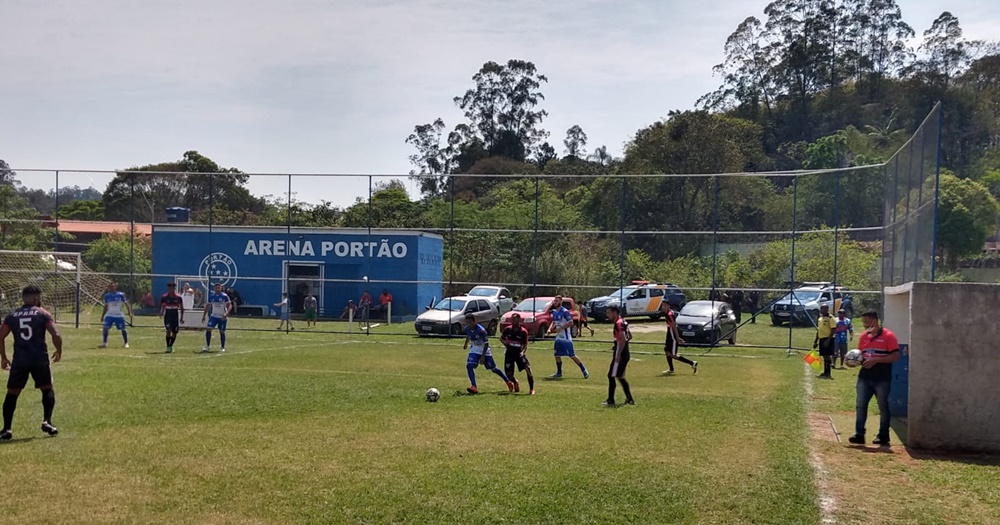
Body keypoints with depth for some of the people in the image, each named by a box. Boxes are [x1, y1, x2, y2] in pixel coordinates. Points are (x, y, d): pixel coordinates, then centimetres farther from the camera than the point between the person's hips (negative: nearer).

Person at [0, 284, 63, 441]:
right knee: (47, 390, 16)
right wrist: (59, 351, 7)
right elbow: (56, 335, -9)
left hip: (19, 360, 2)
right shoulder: (43, 314, 0)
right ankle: (47, 422, 3)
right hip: (40, 359, -2)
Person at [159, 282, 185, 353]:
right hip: (167, 317, -2)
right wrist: (161, 312, -2)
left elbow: (181, 307, 8)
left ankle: (171, 346, 26)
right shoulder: (164, 297, -3)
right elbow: (160, 305, 12)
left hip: (175, 317, 2)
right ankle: (168, 347, -9)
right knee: (168, 331, -16)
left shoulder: (178, 297, 0)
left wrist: (181, 317, 4)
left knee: (175, 333, 6)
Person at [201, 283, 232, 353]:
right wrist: (204, 315, 10)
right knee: (208, 329, -12)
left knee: (222, 332, 2)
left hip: (222, 317, -3)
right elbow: (208, 306, 14)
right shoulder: (211, 296, 3)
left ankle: (222, 347, 17)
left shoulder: (224, 296, -9)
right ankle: (207, 346, -4)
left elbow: (230, 306, -12)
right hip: (214, 316, 3)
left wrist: (226, 314, -28)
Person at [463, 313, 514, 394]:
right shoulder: (467, 328, -10)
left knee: (493, 369, 4)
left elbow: (486, 344, -20)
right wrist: (466, 344, 30)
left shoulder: (481, 330, -28)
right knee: (469, 366, -18)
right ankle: (474, 387, -21)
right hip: (474, 350, 5)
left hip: (484, 351, -5)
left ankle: (508, 382, 23)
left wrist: (483, 356, -23)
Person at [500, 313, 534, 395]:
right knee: (508, 374, -3)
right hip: (509, 354, 2)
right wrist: (505, 343, -4)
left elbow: (525, 344, -2)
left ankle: (532, 389, -8)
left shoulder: (523, 331, -7)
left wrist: (523, 351, -20)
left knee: (528, 368, -20)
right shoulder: (507, 329, -1)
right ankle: (515, 382, 34)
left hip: (519, 353, -2)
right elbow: (501, 338, 15)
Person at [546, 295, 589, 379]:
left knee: (572, 355, -7)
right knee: (557, 355, 9)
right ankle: (559, 373, 21)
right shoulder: (554, 312, 10)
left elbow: (570, 323, -20)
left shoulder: (565, 312, -15)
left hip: (566, 337, -8)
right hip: (558, 337, 8)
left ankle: (584, 371, 1)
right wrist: (550, 329, 3)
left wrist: (560, 328, -21)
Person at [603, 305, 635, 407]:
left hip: (620, 355, -10)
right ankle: (629, 399, 21)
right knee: (620, 376, 18)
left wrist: (618, 354, -25)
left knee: (611, 376, -5)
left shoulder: (618, 323, -16)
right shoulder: (623, 322, 13)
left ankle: (610, 401, -4)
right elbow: (629, 336, 23)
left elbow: (623, 339, -25)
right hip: (625, 354, 10)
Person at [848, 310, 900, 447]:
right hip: (864, 377, 5)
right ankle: (859, 434, -1)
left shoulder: (888, 336, -10)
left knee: (883, 407, 7)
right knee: (860, 405, -2)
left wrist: (876, 360, -22)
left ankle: (883, 436, 16)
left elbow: (896, 356, -15)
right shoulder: (864, 336, 10)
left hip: (882, 379, -5)